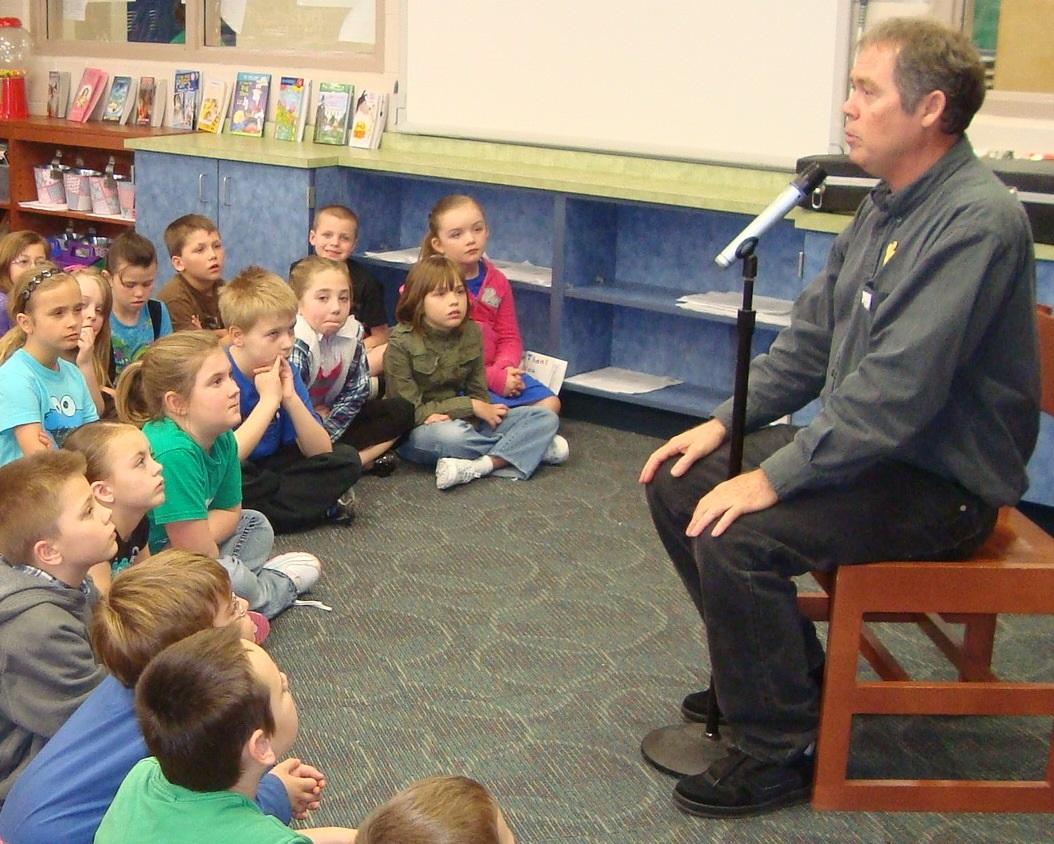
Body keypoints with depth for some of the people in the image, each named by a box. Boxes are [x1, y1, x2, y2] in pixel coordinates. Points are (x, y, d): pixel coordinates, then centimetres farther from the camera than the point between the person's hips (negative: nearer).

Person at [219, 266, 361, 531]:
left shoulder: (284, 371, -3)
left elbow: (320, 451, -5)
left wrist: (291, 397, -19)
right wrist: (269, 399, -26)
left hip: (270, 467, 6)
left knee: (347, 459, -6)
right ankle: (325, 506, -16)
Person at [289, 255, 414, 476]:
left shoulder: (352, 332, -8)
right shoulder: (295, 344, -27)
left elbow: (357, 392, -3)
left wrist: (327, 432, -11)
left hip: (329, 416, 7)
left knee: (401, 411, -3)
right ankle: (363, 459, -17)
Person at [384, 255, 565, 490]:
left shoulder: (471, 333, 2)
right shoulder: (401, 344, -13)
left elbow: (479, 394, 2)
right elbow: (410, 411, -14)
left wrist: (447, 413, -20)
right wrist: (470, 406, -15)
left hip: (465, 423, 5)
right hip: (419, 434, -5)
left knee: (546, 418, -8)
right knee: (448, 435, -41)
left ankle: (479, 466, -30)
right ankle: (533, 447, -14)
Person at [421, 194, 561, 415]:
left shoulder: (497, 281, 8)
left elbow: (509, 338, 11)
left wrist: (504, 368, -13)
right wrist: (493, 378, -20)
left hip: (496, 371, 6)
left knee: (549, 404, -7)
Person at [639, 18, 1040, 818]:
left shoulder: (976, 222, -23)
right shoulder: (888, 205, 8)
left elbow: (897, 391, -29)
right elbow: (811, 339, 14)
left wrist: (775, 477, -26)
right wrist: (724, 424, 5)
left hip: (942, 481, -10)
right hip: (870, 442, 10)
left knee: (736, 535, -27)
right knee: (678, 484, 6)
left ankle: (780, 749, -7)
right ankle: (780, 670, 20)